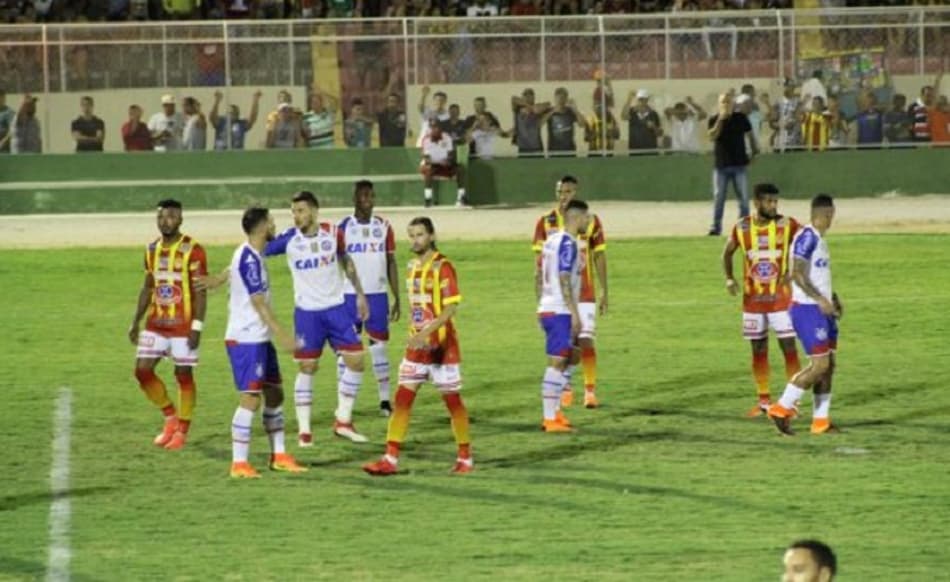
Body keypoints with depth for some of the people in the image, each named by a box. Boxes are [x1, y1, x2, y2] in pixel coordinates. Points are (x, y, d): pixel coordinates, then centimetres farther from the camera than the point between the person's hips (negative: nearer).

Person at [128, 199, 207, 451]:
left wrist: (197, 327, -18)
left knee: (184, 374, 1)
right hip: (156, 323, 6)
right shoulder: (152, 249, 9)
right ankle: (170, 416, 16)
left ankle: (182, 430, 13)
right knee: (143, 370, -2)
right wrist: (136, 321, 14)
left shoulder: (192, 250, -10)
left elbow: (200, 291, -12)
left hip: (183, 324, -6)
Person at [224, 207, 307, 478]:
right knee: (250, 399, -10)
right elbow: (259, 302, -22)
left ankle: (278, 456, 21)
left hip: (259, 338, 10)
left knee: (275, 393, 13)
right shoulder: (248, 259, -18)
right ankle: (239, 463, -8)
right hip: (246, 340, -10)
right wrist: (282, 334, -23)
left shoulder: (253, 255, 12)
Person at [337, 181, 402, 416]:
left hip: (377, 294, 2)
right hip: (349, 295, -2)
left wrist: (397, 299, 6)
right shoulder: (343, 228, 0)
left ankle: (385, 400, 7)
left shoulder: (384, 227, 7)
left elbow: (391, 263, 10)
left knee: (379, 345, 3)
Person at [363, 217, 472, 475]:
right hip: (416, 345, 7)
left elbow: (451, 308, -20)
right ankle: (390, 459, -2)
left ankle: (465, 458, 17)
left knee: (452, 400, 3)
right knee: (402, 398, -1)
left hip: (441, 345, -6)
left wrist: (427, 332, -29)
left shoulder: (442, 267, -13)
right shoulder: (413, 266, 10)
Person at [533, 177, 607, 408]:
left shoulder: (590, 221, 1)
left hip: (584, 293, -1)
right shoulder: (546, 222, 2)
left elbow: (599, 257, 6)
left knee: (585, 342, -7)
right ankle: (566, 390, 16)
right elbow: (540, 261, 3)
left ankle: (590, 391, -2)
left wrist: (604, 292, 4)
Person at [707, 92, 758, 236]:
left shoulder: (741, 118, 2)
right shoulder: (714, 120, 0)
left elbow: (749, 135, 11)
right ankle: (716, 226, 5)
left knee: (743, 196, 0)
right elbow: (712, 136, -16)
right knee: (718, 197, 0)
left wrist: (754, 152, 9)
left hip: (739, 163, 0)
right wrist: (720, 119, -22)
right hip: (721, 164, 0)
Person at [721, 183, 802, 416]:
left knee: (789, 347, -6)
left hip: (780, 298, -2)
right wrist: (729, 279, -1)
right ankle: (763, 401, 16)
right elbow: (728, 253, 14)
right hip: (752, 300, 2)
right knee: (758, 350, 7)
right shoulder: (741, 228, -1)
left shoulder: (787, 225, -7)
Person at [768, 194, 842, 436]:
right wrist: (821, 300, -24)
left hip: (822, 310, 9)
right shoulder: (807, 237, -15)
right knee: (820, 364, -11)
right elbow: (797, 274, -22)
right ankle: (782, 409, -3)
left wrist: (832, 297, 15)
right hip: (807, 309, -9)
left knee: (829, 364, 7)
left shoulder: (819, 239, 15)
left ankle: (821, 420, 11)